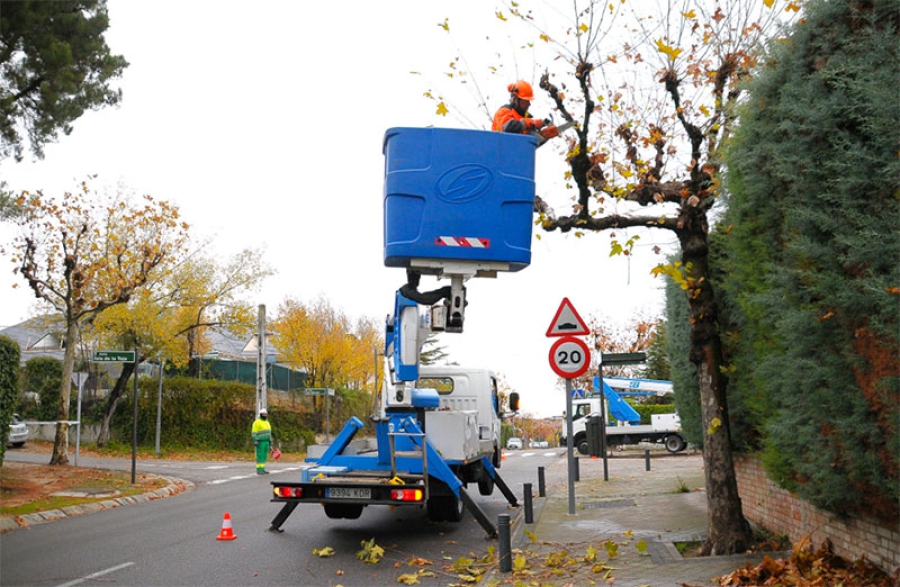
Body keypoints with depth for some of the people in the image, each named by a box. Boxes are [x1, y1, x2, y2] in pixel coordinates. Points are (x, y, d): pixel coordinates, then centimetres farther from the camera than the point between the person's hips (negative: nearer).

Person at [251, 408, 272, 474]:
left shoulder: (267, 422, 16)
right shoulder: (257, 422, -10)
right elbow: (254, 433, -13)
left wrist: (270, 441, 17)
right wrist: (255, 441, -22)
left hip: (266, 442, 8)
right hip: (260, 442, -8)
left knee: (264, 456, 7)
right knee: (260, 456, -8)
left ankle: (262, 469, 11)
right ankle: (259, 470, -6)